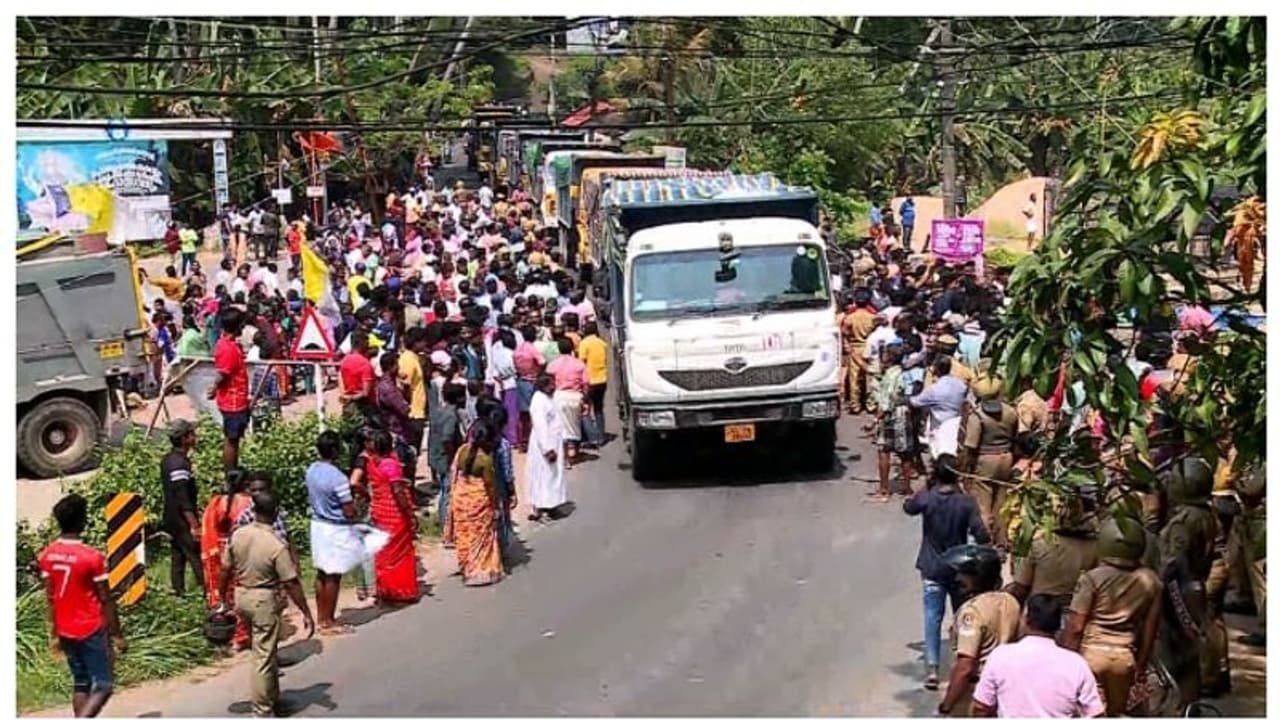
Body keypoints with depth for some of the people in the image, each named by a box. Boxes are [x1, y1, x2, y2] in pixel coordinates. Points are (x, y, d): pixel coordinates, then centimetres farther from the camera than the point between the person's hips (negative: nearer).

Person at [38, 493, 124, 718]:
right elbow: (106, 600, -14)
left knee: (80, 683, 17)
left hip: (66, 632, 6)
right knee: (103, 685, 1)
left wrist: (55, 634, 15)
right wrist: (117, 635, -6)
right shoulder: (92, 557, -20)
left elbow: (50, 598, 6)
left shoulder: (46, 555, -1)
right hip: (92, 631, -6)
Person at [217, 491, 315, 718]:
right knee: (264, 656, 2)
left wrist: (222, 598, 17)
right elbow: (291, 584, -18)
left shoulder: (238, 536, -5)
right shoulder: (277, 545, -21)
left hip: (241, 596, 6)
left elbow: (226, 570, 3)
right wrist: (306, 613, -11)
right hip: (264, 600, -6)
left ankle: (272, 699, 33)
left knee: (263, 651, 21)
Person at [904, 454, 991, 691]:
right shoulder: (966, 502, -15)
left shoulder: (926, 497, -14)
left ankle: (932, 668, -5)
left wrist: (925, 488, 12)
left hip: (932, 569, 0)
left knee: (933, 618, 3)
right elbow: (982, 536, -18)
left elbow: (908, 507, 8)